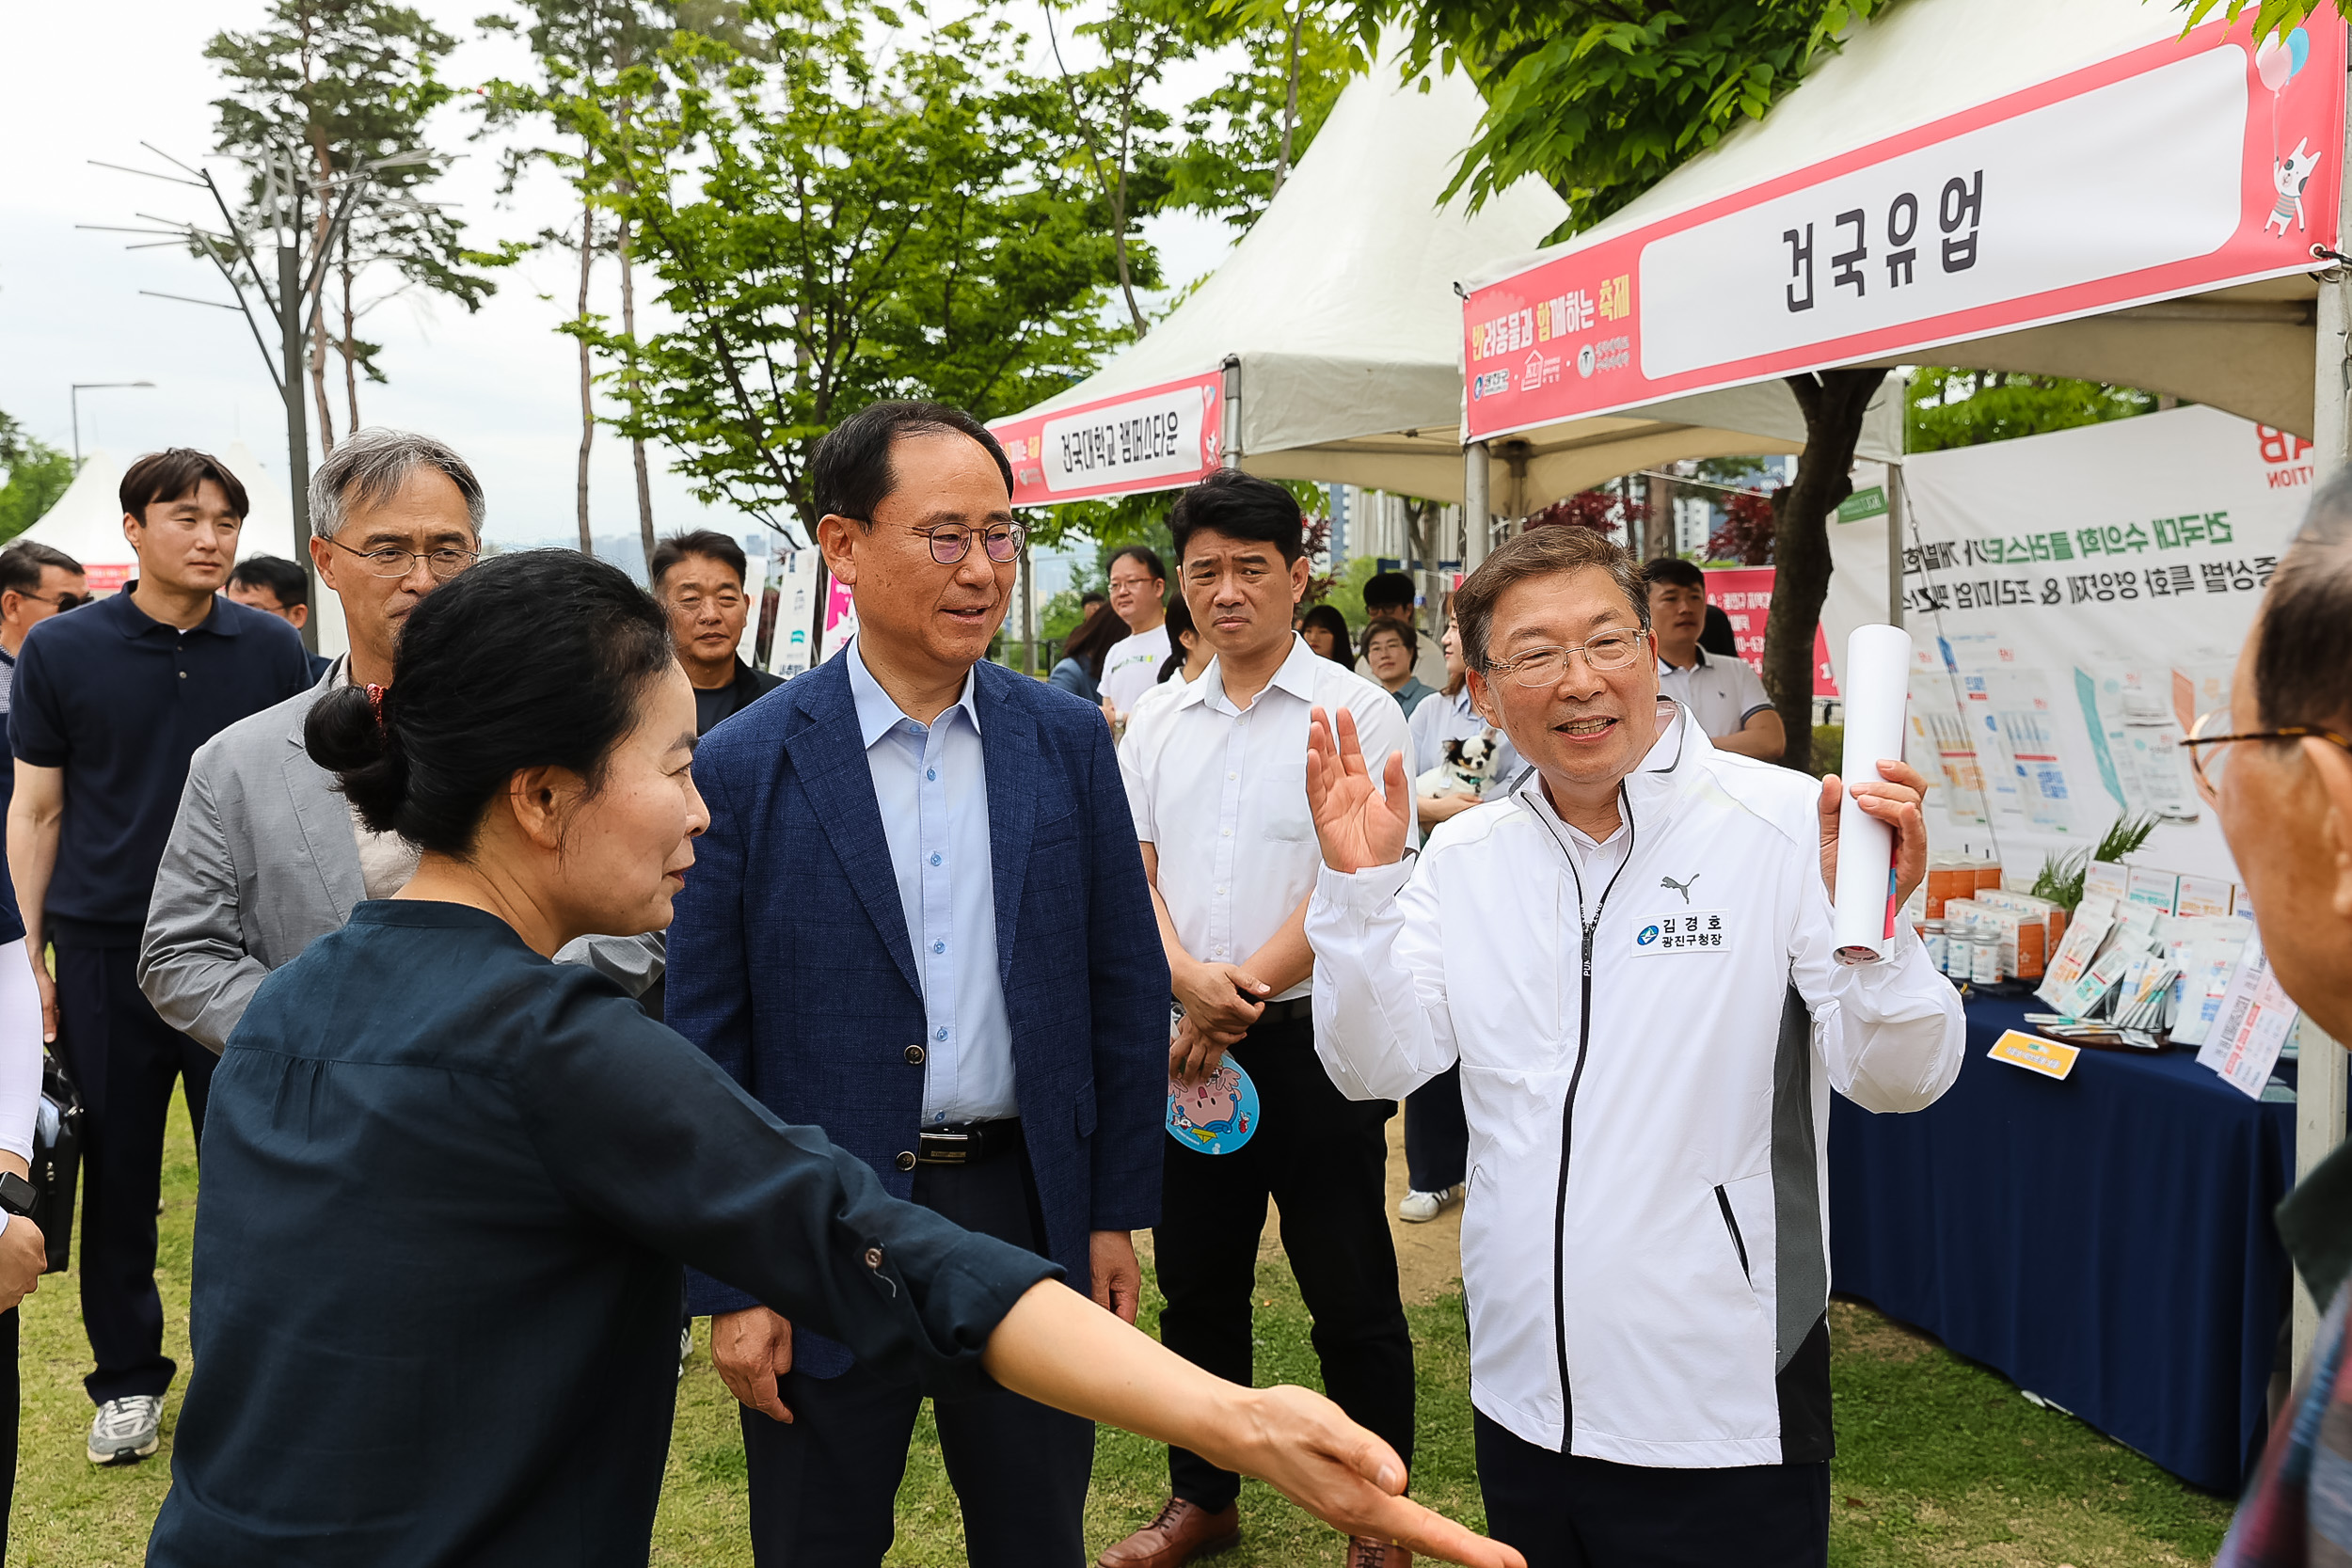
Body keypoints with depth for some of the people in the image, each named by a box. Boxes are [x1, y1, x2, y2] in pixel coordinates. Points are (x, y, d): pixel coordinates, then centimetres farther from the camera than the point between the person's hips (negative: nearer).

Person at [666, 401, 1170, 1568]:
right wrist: (727, 1287, -5)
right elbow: (705, 1044, -5)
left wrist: (1117, 1211, 4)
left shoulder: (1068, 740, 0)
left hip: (1029, 1210, 2)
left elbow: (1123, 988, 4)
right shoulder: (746, 767, -9)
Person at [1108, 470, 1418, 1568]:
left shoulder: (1357, 713, -6)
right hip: (1188, 1046, 5)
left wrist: (1238, 999, -14)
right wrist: (1189, 977, -14)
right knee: (1197, 1288, 16)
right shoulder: (1158, 729, 10)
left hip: (1311, 1038, -5)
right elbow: (1131, 872, 5)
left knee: (1352, 1299, 5)